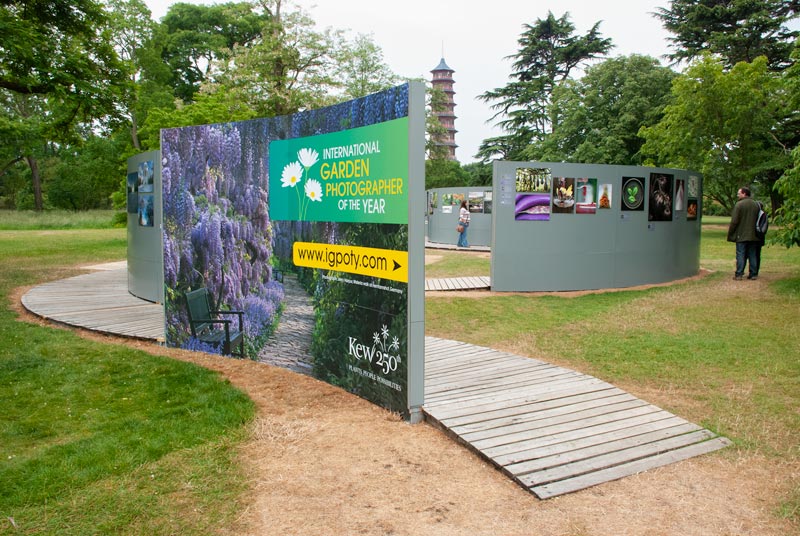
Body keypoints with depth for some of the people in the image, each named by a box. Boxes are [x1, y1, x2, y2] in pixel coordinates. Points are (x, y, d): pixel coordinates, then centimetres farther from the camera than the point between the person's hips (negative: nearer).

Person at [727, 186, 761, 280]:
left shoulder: (739, 204, -11)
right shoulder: (756, 205, 9)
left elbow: (734, 221, -13)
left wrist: (730, 234, -5)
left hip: (742, 235, -5)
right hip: (753, 235, 5)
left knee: (741, 255, -2)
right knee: (753, 255, 10)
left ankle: (739, 274, -3)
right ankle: (753, 274, 12)